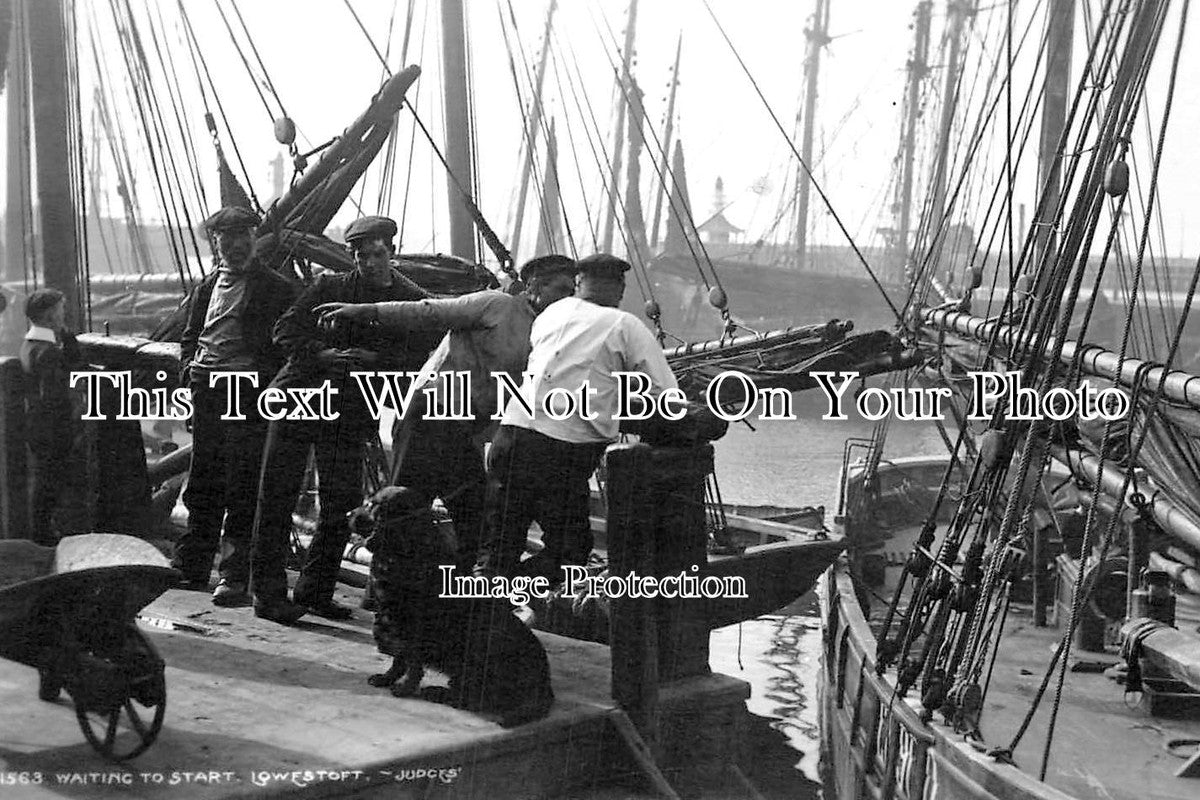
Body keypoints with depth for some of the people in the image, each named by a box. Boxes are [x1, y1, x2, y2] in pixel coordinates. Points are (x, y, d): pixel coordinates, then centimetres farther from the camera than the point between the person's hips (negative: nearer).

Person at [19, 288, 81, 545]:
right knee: (49, 478, 2)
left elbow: (73, 358, 14)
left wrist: (63, 331, 1)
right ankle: (44, 533, 12)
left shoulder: (29, 345, 8)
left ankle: (42, 530, 29)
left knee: (45, 479, 19)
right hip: (52, 427, -10)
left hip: (36, 424, 10)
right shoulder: (48, 351, -23)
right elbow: (51, 398, -25)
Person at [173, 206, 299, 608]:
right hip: (206, 392, 6)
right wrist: (189, 368, 9)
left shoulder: (276, 288, 1)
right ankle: (192, 566, 19)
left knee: (242, 488, -7)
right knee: (203, 484, 11)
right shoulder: (206, 287, 19)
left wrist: (267, 377, -13)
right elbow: (190, 336, 25)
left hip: (249, 393, -5)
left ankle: (235, 575, -4)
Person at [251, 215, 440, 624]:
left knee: (342, 505, 1)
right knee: (277, 495, -2)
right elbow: (285, 331, 1)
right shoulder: (328, 287, 6)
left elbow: (421, 357, -5)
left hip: (351, 414, 1)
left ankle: (314, 591, 17)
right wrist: (324, 353, -15)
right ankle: (267, 593, 5)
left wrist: (373, 359, -18)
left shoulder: (412, 302, 5)